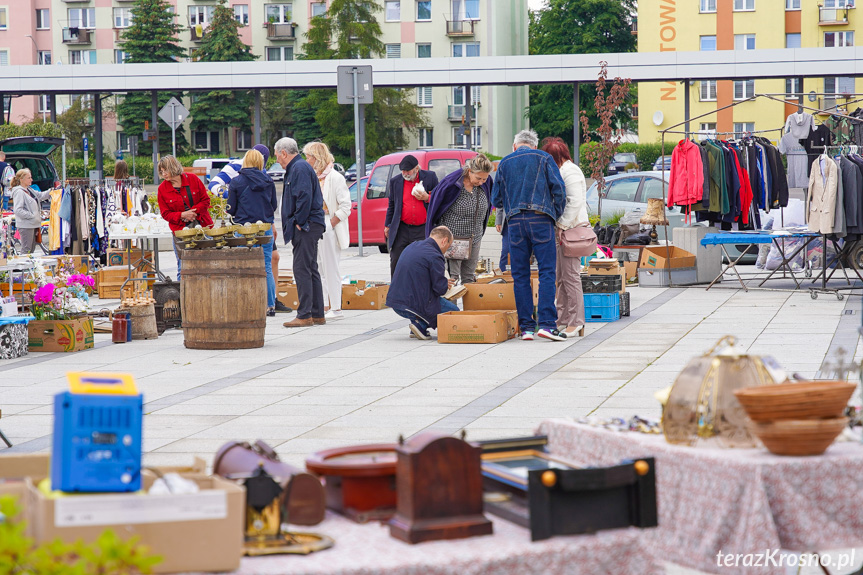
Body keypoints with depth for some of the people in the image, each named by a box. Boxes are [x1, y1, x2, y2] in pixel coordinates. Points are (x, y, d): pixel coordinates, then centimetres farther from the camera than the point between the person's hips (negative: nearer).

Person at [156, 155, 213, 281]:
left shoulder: (192, 179, 0)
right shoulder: (162, 189, 0)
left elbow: (205, 200, 3)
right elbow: (165, 214, 1)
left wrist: (194, 211, -13)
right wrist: (182, 215, -16)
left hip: (201, 225, 1)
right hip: (180, 230, -1)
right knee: (183, 267, -2)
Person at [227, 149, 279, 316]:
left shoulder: (236, 182, -6)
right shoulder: (268, 181, 1)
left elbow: (231, 209, -2)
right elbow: (274, 205, 9)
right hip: (265, 227, 2)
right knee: (267, 268, 7)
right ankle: (270, 305, 7)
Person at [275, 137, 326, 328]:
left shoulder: (300, 168, -12)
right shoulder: (297, 167, 20)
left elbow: (305, 197, -23)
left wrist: (299, 223, -18)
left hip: (306, 227, -11)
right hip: (308, 226, 11)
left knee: (302, 270, -11)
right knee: (311, 270, 12)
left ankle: (304, 315, -11)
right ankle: (318, 314, 15)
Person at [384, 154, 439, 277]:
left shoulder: (430, 177, 1)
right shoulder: (395, 181, 6)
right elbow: (391, 205, 16)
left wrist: (427, 198, -11)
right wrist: (387, 225, 17)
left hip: (423, 230, -2)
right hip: (401, 229, 2)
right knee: (396, 261, 2)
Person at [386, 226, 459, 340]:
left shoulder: (412, 246, 12)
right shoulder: (435, 257, -15)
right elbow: (440, 289, -14)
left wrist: (443, 283, 23)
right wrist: (445, 285, 10)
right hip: (413, 305, -9)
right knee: (454, 311, 9)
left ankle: (419, 325, 16)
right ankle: (421, 325, -7)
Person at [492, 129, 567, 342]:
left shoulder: (504, 163, 16)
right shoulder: (543, 158, 8)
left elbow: (496, 199, 17)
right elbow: (558, 189, 0)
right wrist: (556, 216, 11)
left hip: (515, 221, 3)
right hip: (540, 220, -3)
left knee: (520, 275, 5)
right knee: (547, 271, -5)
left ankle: (526, 326, 2)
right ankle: (546, 323, -16)